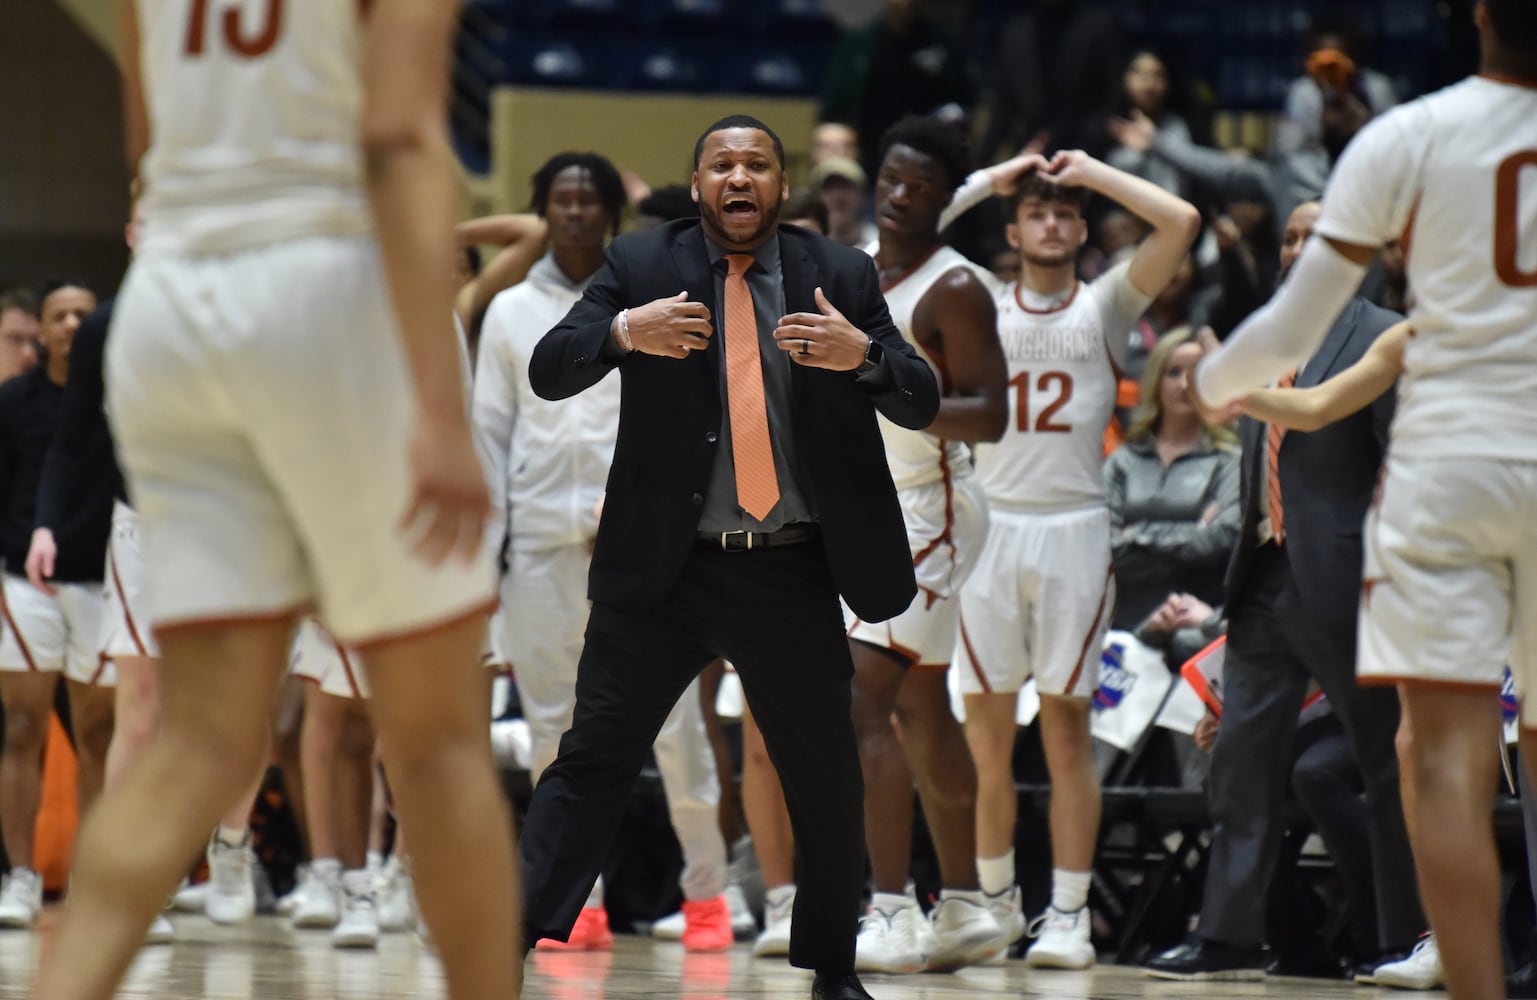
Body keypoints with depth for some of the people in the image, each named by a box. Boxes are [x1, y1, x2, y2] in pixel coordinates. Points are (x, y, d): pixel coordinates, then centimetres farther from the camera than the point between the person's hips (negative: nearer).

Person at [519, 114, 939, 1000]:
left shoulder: (841, 276, 5)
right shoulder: (642, 264, 2)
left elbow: (922, 404, -1)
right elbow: (548, 372, -7)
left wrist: (864, 355, -22)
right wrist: (623, 332, -27)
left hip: (793, 578, 1)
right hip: (661, 569, -1)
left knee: (830, 783, 8)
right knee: (592, 758, -7)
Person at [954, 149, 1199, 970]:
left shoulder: (1105, 306, 5)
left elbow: (1180, 222, -6)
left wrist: (1090, 171, 1)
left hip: (1072, 528, -2)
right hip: (989, 526, 2)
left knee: (1066, 727, -2)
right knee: (986, 730, 4)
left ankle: (1068, 913, -1)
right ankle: (994, 901, 16)